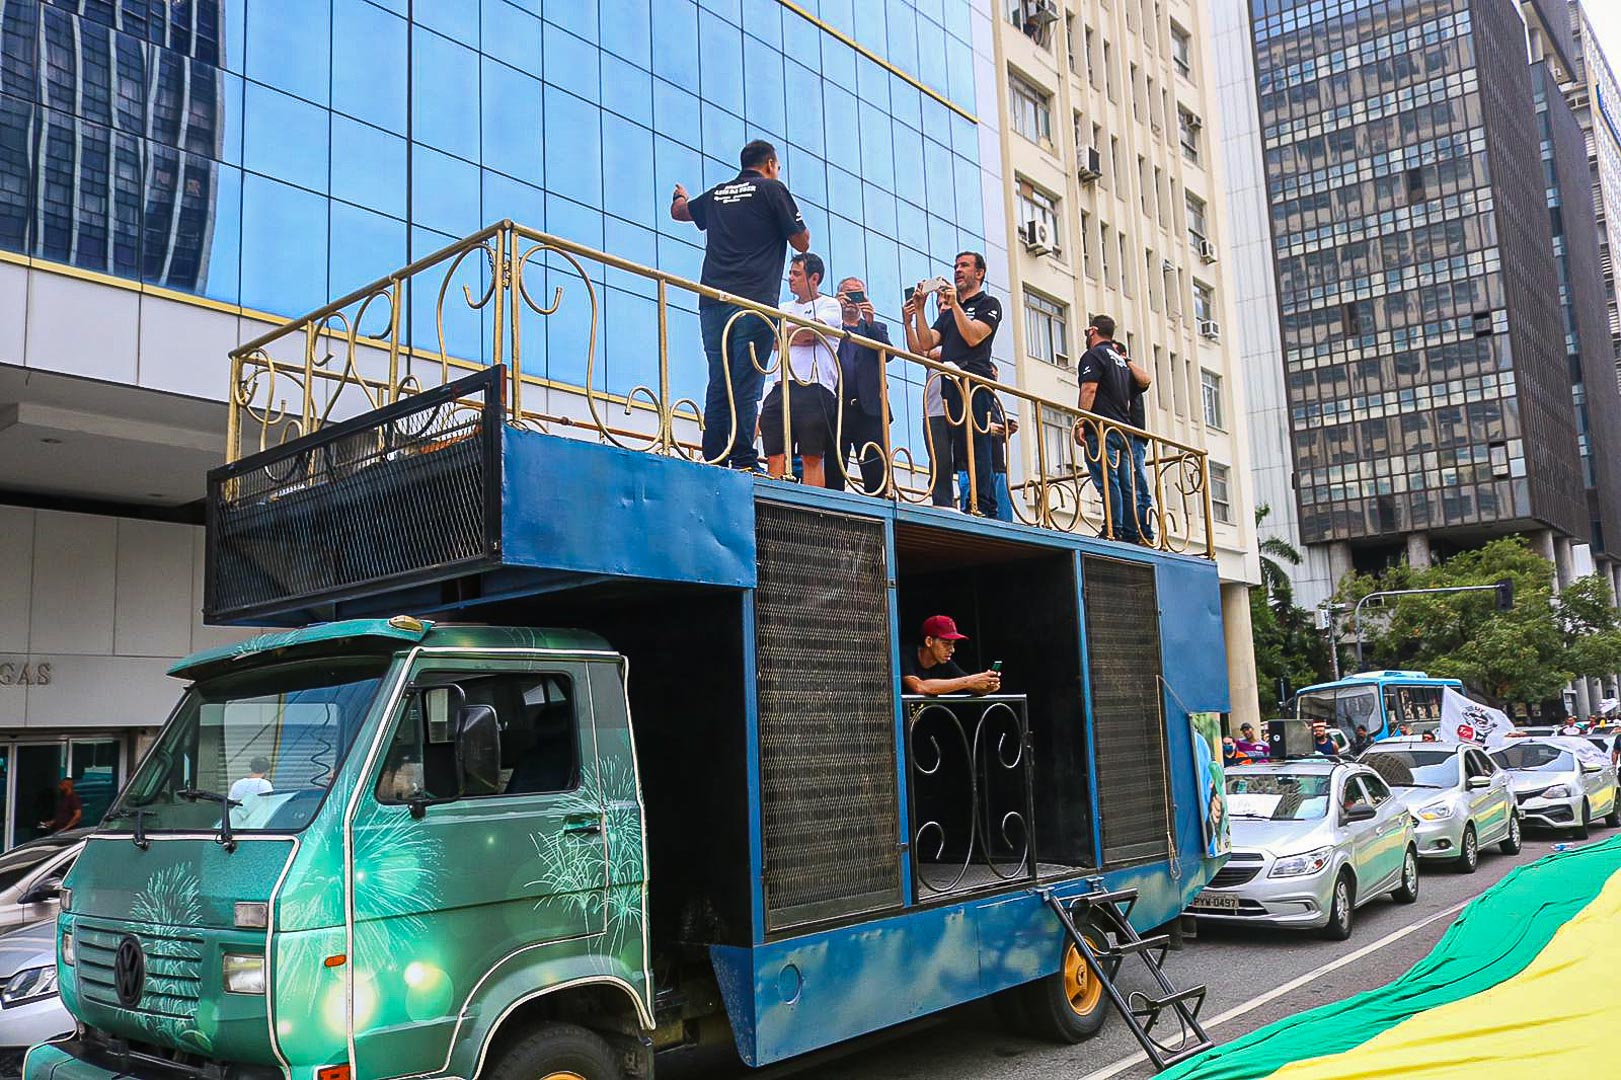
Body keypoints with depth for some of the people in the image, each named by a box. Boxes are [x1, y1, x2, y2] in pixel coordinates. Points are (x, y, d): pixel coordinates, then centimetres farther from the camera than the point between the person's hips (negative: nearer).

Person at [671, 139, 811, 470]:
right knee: (745, 386, -10)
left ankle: (713, 461, 3)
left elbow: (679, 211, 40)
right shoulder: (772, 189, 3)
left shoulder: (716, 194, 20)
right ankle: (743, 462, -14)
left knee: (718, 384, 7)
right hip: (754, 302, -5)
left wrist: (680, 196, 63)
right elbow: (802, 243, 3)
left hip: (712, 303, 6)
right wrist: (793, 219, 23)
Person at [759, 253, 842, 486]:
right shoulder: (784, 308, 25)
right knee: (775, 457, -4)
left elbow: (811, 330, -9)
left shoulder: (829, 305, 9)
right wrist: (796, 338, -3)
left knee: (812, 458, -8)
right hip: (783, 386, 5)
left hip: (815, 388, -5)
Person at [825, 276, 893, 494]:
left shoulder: (876, 329, 21)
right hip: (836, 408, -1)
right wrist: (835, 310, -7)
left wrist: (870, 323, -8)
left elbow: (888, 353, 3)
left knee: (876, 471, -6)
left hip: (869, 408, 1)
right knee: (833, 470, -3)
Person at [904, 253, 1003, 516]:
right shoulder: (947, 312, 28)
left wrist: (955, 305, -7)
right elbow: (926, 344, 13)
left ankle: (984, 508, -14)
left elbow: (973, 337, -8)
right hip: (948, 383, 6)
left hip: (975, 380, -6)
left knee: (977, 446, -12)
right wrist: (919, 310, 4)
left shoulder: (988, 304, 10)